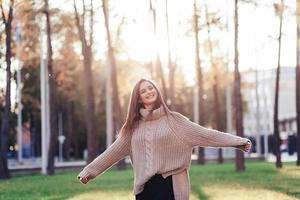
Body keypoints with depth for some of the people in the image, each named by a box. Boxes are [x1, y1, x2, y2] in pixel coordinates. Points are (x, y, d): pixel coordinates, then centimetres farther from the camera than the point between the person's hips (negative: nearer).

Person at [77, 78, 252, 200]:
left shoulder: (173, 120, 1)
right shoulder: (134, 125, 11)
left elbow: (204, 134, -2)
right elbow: (114, 151, 16)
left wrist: (237, 141, -9)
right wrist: (90, 170, 17)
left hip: (169, 185, -4)